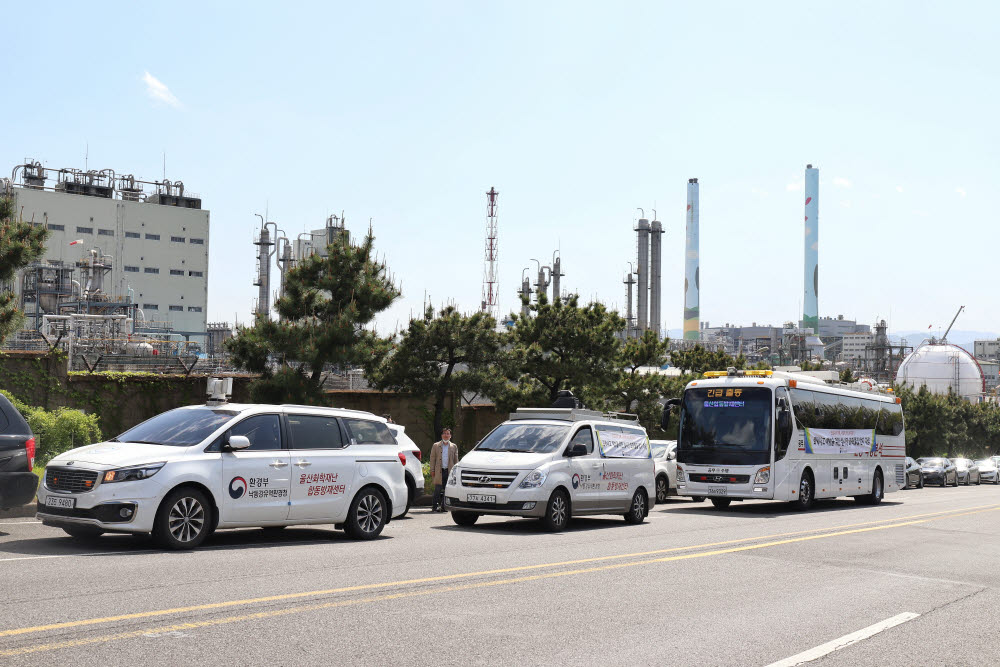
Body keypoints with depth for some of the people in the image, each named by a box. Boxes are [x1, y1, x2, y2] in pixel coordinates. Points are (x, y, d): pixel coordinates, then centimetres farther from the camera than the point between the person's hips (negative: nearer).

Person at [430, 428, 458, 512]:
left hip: (449, 471, 2)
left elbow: (456, 460, 13)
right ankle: (435, 506, -2)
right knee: (438, 489, -6)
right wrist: (432, 470, 0)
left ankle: (443, 506, 9)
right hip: (439, 471, -2)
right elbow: (432, 458, 7)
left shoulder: (454, 446, 12)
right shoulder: (436, 446, 9)